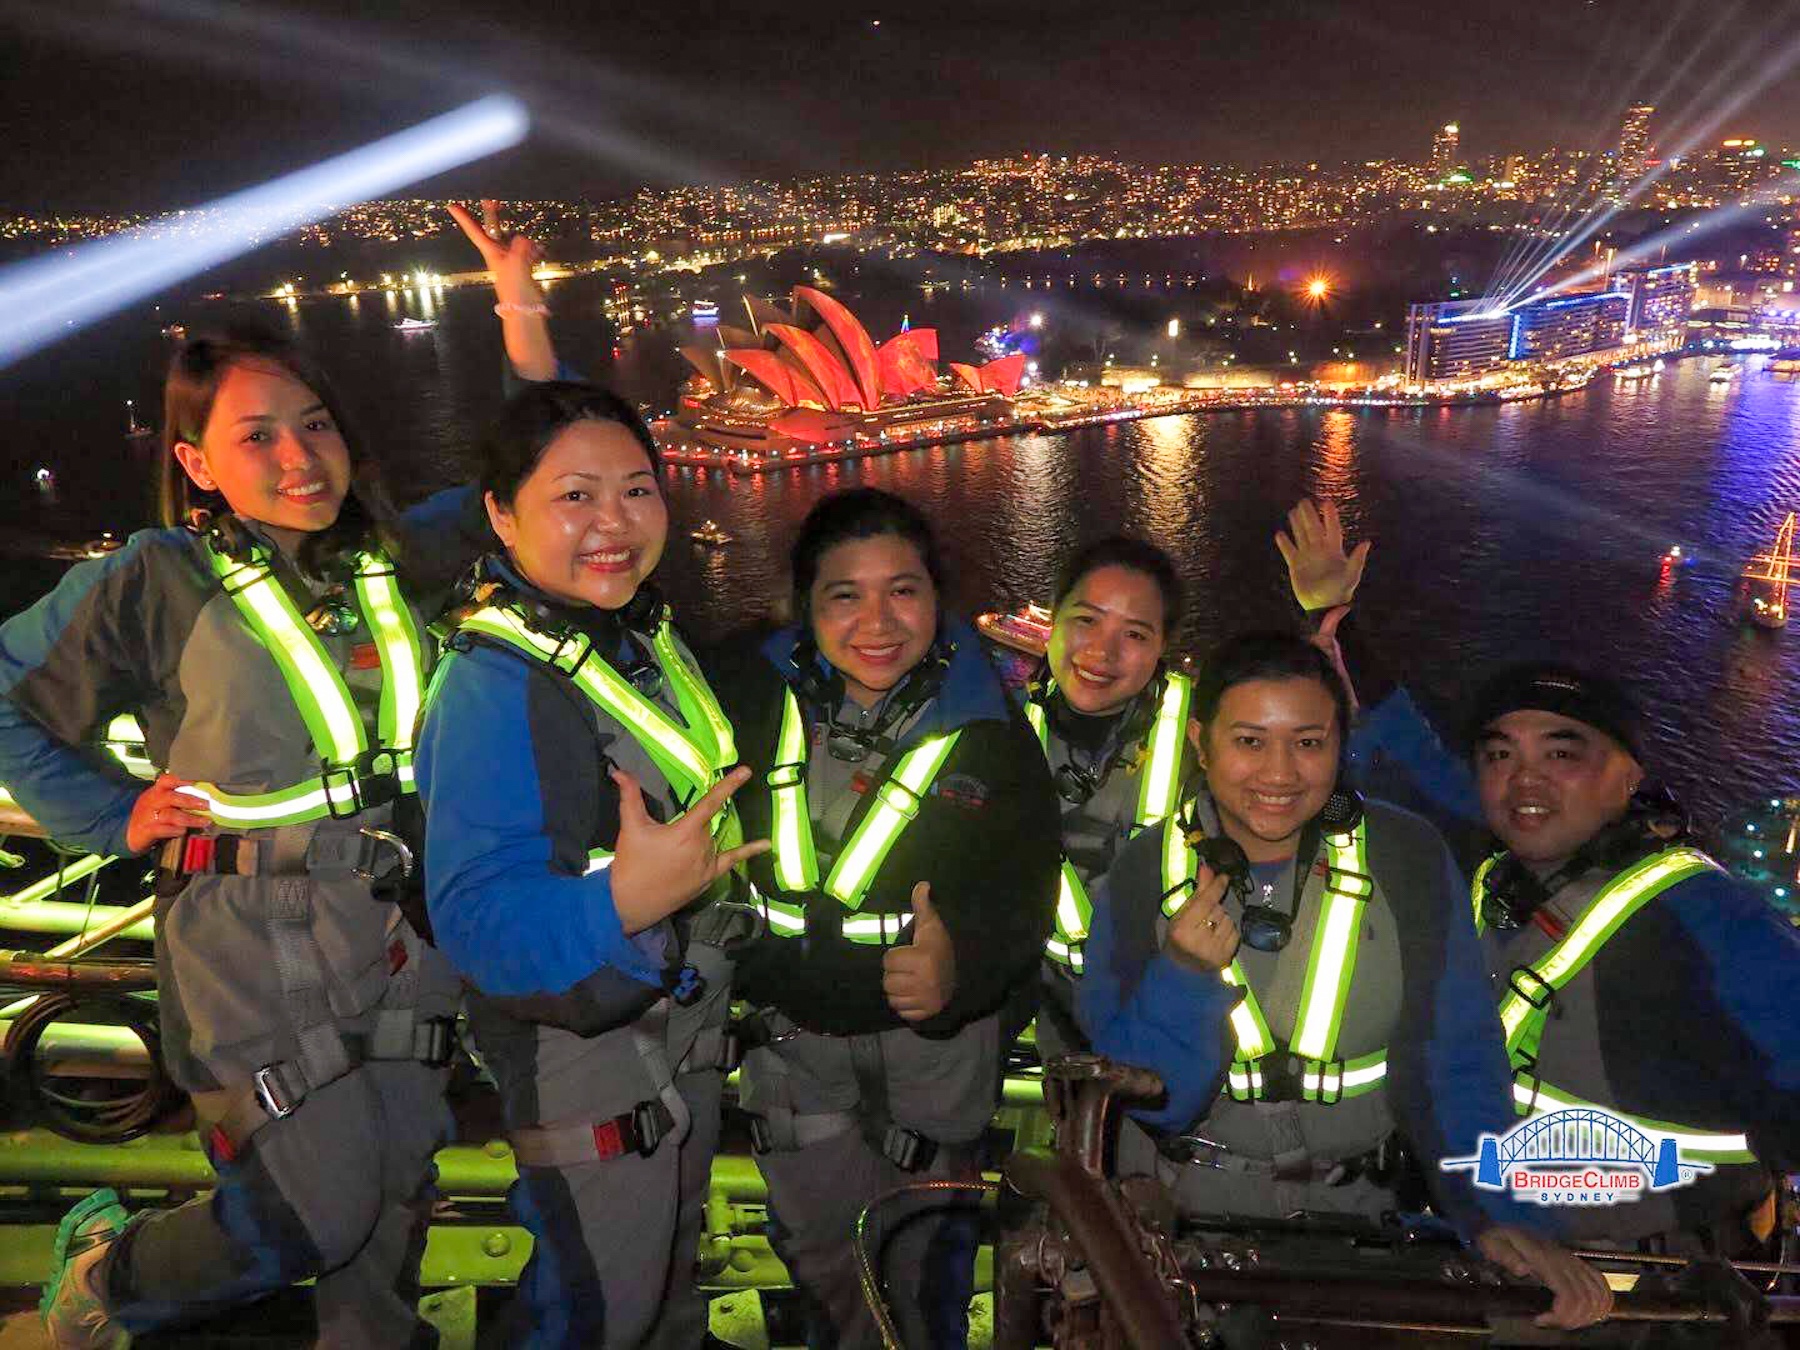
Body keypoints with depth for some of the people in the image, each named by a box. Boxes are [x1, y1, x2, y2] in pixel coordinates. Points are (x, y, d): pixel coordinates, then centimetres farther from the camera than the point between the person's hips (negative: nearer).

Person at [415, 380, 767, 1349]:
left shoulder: (644, 630, -2)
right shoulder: (492, 687, -27)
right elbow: (475, 918, -32)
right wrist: (621, 902, -46)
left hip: (680, 1023, 8)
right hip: (587, 1063, -8)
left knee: (674, 1272, 29)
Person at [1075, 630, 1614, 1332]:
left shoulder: (1408, 858, -10)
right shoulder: (1139, 876, -10)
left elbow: (1453, 1061, -7)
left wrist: (1493, 1210, -22)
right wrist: (1185, 975, -26)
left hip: (1352, 1200, 1)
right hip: (1179, 1203, -1)